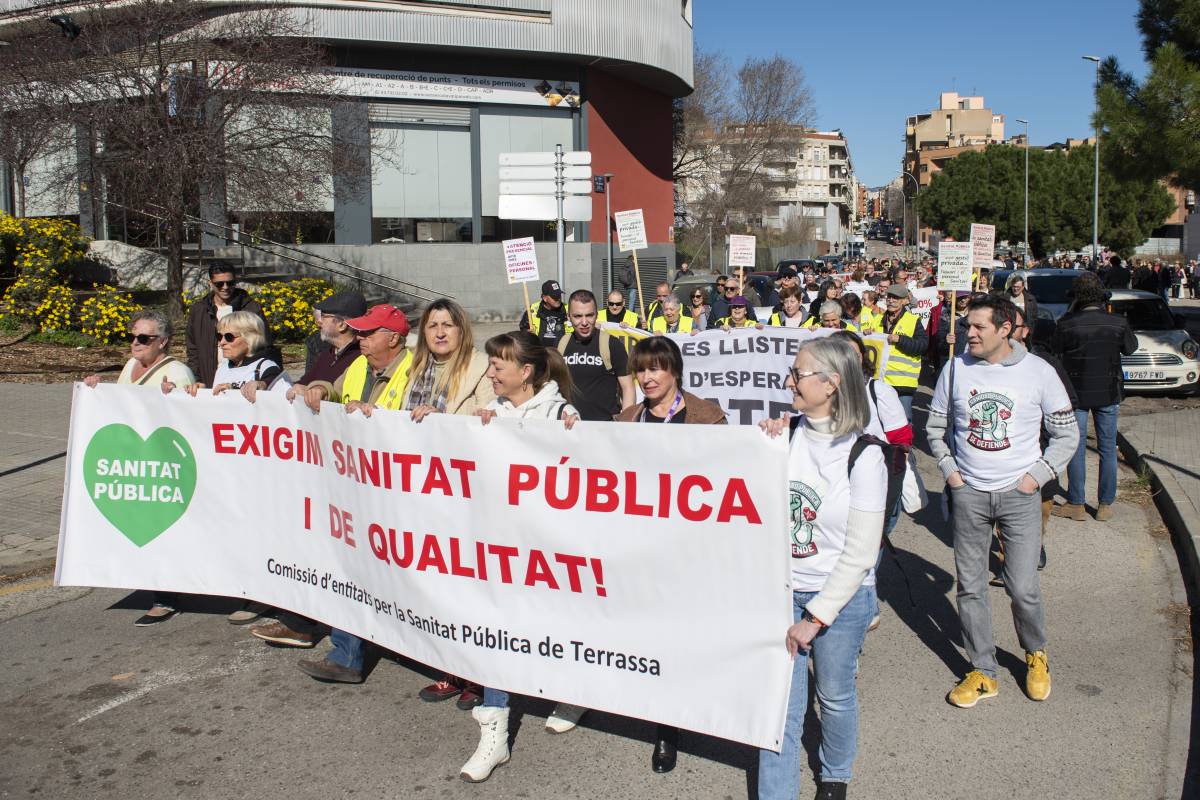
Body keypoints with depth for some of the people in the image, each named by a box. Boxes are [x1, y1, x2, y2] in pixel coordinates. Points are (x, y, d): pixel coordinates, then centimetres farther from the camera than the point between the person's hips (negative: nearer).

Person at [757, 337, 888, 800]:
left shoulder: (862, 455, -15)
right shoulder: (787, 433, -5)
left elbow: (860, 554, -13)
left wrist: (815, 618, -12)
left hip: (841, 596, -2)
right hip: (783, 589, 2)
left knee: (835, 696, 17)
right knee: (781, 705, 6)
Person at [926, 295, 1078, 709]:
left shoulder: (1038, 371, -4)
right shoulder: (956, 368, 0)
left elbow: (1067, 432, 4)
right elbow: (935, 426, 12)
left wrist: (1038, 474, -5)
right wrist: (948, 469, 2)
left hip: (1018, 493, -2)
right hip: (968, 493, 2)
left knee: (1023, 587, -2)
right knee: (970, 587, 6)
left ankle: (1036, 654, 28)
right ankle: (983, 672, 21)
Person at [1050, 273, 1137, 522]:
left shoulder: (1067, 324, -16)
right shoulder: (1118, 322, -9)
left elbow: (1054, 351, -4)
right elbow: (1130, 348, 8)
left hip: (1076, 393, -2)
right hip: (1108, 393, 2)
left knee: (1076, 448, 8)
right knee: (1108, 449, 12)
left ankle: (1076, 505, 12)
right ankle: (1105, 505, 18)